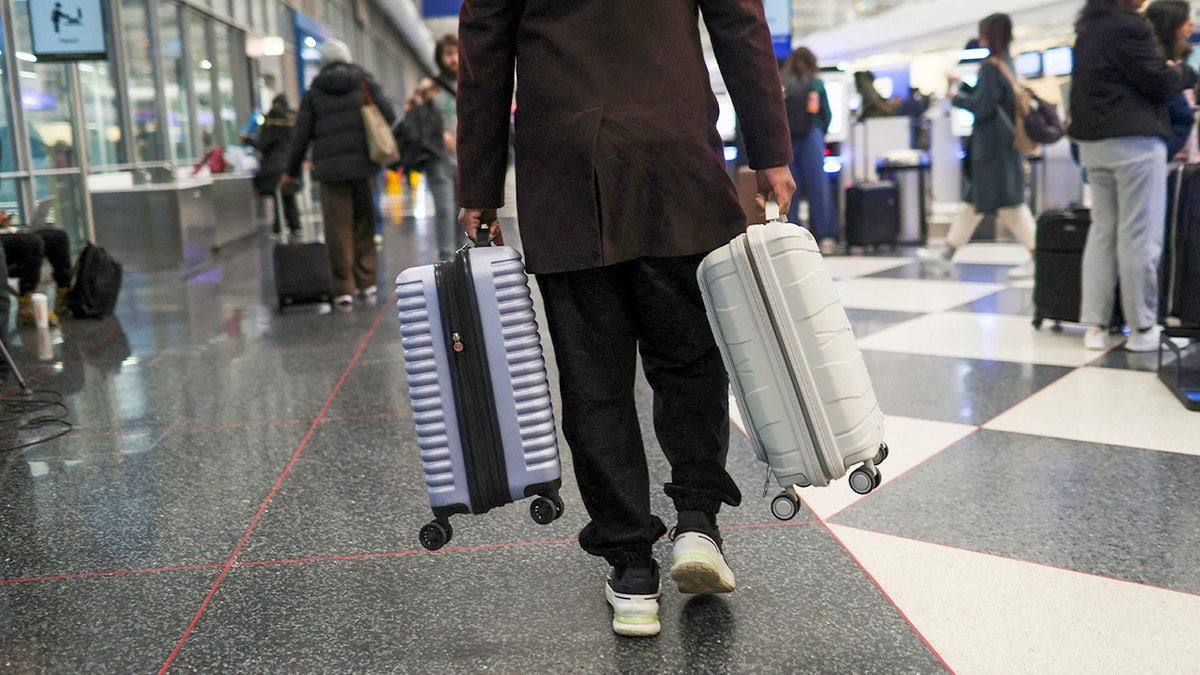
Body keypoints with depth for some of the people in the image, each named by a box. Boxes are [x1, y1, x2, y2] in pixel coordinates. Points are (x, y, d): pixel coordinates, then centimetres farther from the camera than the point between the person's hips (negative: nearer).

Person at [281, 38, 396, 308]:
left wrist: (291, 172, 14)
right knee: (364, 224, 10)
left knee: (338, 228, 1)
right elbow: (389, 116, 0)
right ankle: (367, 283, 10)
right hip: (363, 164, 1)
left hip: (330, 167, -1)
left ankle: (344, 289, 1)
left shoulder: (313, 93, 8)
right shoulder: (365, 83, 8)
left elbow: (301, 136, 6)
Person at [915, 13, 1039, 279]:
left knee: (1008, 203, -7)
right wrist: (960, 84, 23)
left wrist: (956, 98, -4)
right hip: (999, 143, 10)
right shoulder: (1006, 63, 14)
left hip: (995, 146, -10)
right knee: (973, 200, 13)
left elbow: (981, 107, -19)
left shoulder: (991, 66, -15)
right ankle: (947, 253, 20)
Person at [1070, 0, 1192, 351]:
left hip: (1093, 143, 8)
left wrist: (1167, 69, 14)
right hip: (1134, 141, -8)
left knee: (1102, 230, 9)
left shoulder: (1087, 30, 14)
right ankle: (1142, 327, 3)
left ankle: (1095, 325, 8)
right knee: (1139, 234, -2)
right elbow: (1158, 84, -9)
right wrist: (1183, 72, 9)